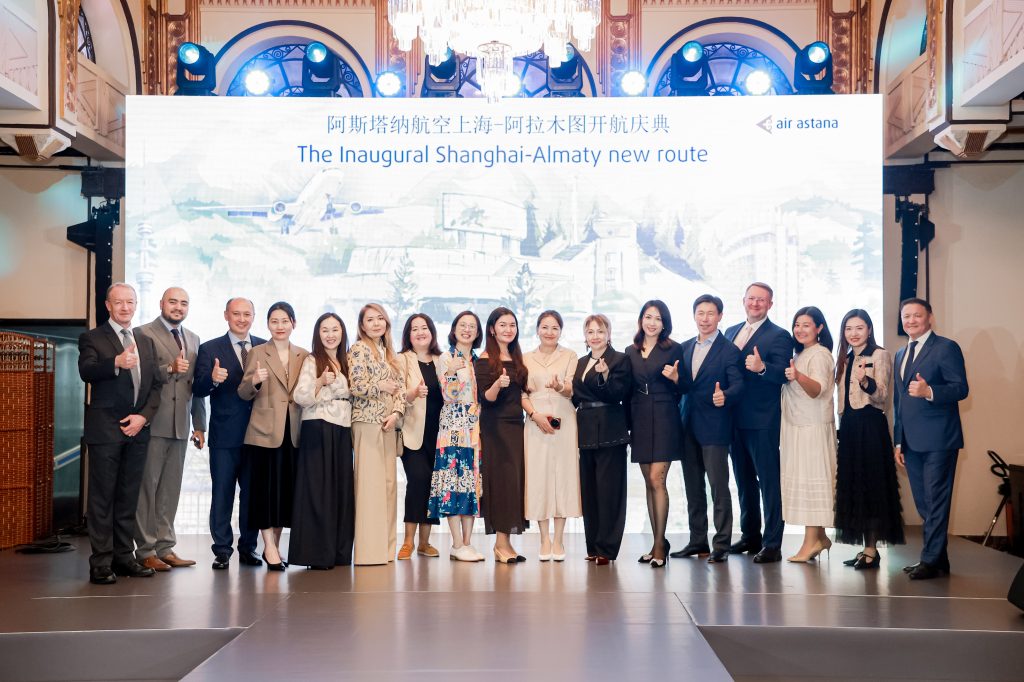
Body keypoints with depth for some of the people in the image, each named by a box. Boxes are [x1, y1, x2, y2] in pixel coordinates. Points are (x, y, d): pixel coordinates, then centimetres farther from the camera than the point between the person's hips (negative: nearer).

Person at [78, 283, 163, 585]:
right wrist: (116, 363, -38)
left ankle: (124, 557, 17)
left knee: (128, 497, 10)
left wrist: (144, 416, -4)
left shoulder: (146, 342, 16)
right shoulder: (92, 338, 0)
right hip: (104, 429, -5)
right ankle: (101, 563, 2)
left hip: (137, 428, 5)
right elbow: (86, 371, -19)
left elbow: (156, 384, 12)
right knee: (102, 497, -2)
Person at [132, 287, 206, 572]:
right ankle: (146, 551, 7)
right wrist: (170, 369, -22)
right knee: (147, 487, -1)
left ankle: (165, 548, 17)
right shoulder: (144, 334, -3)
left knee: (170, 489, 10)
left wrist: (200, 425, 15)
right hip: (153, 424, -6)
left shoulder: (193, 339, 17)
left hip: (181, 425, 6)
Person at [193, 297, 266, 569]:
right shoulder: (210, 349, 1)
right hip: (224, 435, -2)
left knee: (253, 493, 9)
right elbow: (197, 391, -8)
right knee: (222, 494, 3)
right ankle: (222, 550, 11)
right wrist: (212, 379, -27)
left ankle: (249, 547, 19)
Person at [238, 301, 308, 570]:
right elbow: (243, 394, -2)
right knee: (267, 486, -4)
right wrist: (255, 380, -22)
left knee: (287, 487, 7)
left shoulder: (304, 356, 11)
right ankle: (269, 547, 3)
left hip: (293, 432, 3)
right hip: (265, 431, -3)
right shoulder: (257, 353, 2)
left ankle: (274, 546, 18)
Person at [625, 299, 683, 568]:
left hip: (664, 419, -4)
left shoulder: (673, 349, 0)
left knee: (657, 479, -11)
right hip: (640, 421, 5)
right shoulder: (631, 352, 12)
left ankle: (660, 543, -3)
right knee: (650, 483, 8)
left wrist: (675, 378, -19)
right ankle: (658, 543, 15)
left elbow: (681, 388, 1)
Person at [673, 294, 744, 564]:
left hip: (714, 427, -6)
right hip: (689, 427, 6)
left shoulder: (729, 350, -5)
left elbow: (738, 384, -14)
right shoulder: (685, 348, 14)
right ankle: (697, 541, 21)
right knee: (693, 486, 12)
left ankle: (721, 545, 2)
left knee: (719, 486, -5)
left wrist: (725, 396, -34)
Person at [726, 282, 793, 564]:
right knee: (744, 480, 16)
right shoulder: (731, 332, 15)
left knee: (769, 481, -3)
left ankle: (772, 544, 2)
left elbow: (783, 374, -17)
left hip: (763, 421, -7)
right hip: (736, 420, 7)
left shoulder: (779, 336, -5)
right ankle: (750, 536, 28)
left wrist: (762, 368, -35)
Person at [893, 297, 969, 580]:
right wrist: (898, 442, 18)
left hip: (938, 440, -7)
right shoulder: (900, 355, 19)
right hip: (912, 442, 8)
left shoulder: (946, 348, -3)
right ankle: (937, 558, 20)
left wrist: (929, 392, -29)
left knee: (936, 501, -5)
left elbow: (961, 388, -12)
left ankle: (931, 561, 1)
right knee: (924, 504, 11)